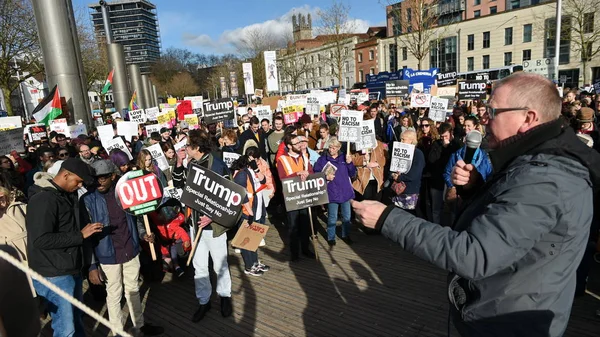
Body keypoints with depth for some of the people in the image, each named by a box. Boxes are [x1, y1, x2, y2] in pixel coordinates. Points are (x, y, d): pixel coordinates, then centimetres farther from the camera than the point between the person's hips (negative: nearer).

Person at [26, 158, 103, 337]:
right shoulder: (43, 200, -16)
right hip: (55, 276, -8)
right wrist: (80, 235, -19)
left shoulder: (67, 197, 11)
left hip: (72, 271, 8)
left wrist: (83, 233, 7)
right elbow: (40, 239, -24)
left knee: (76, 321, 18)